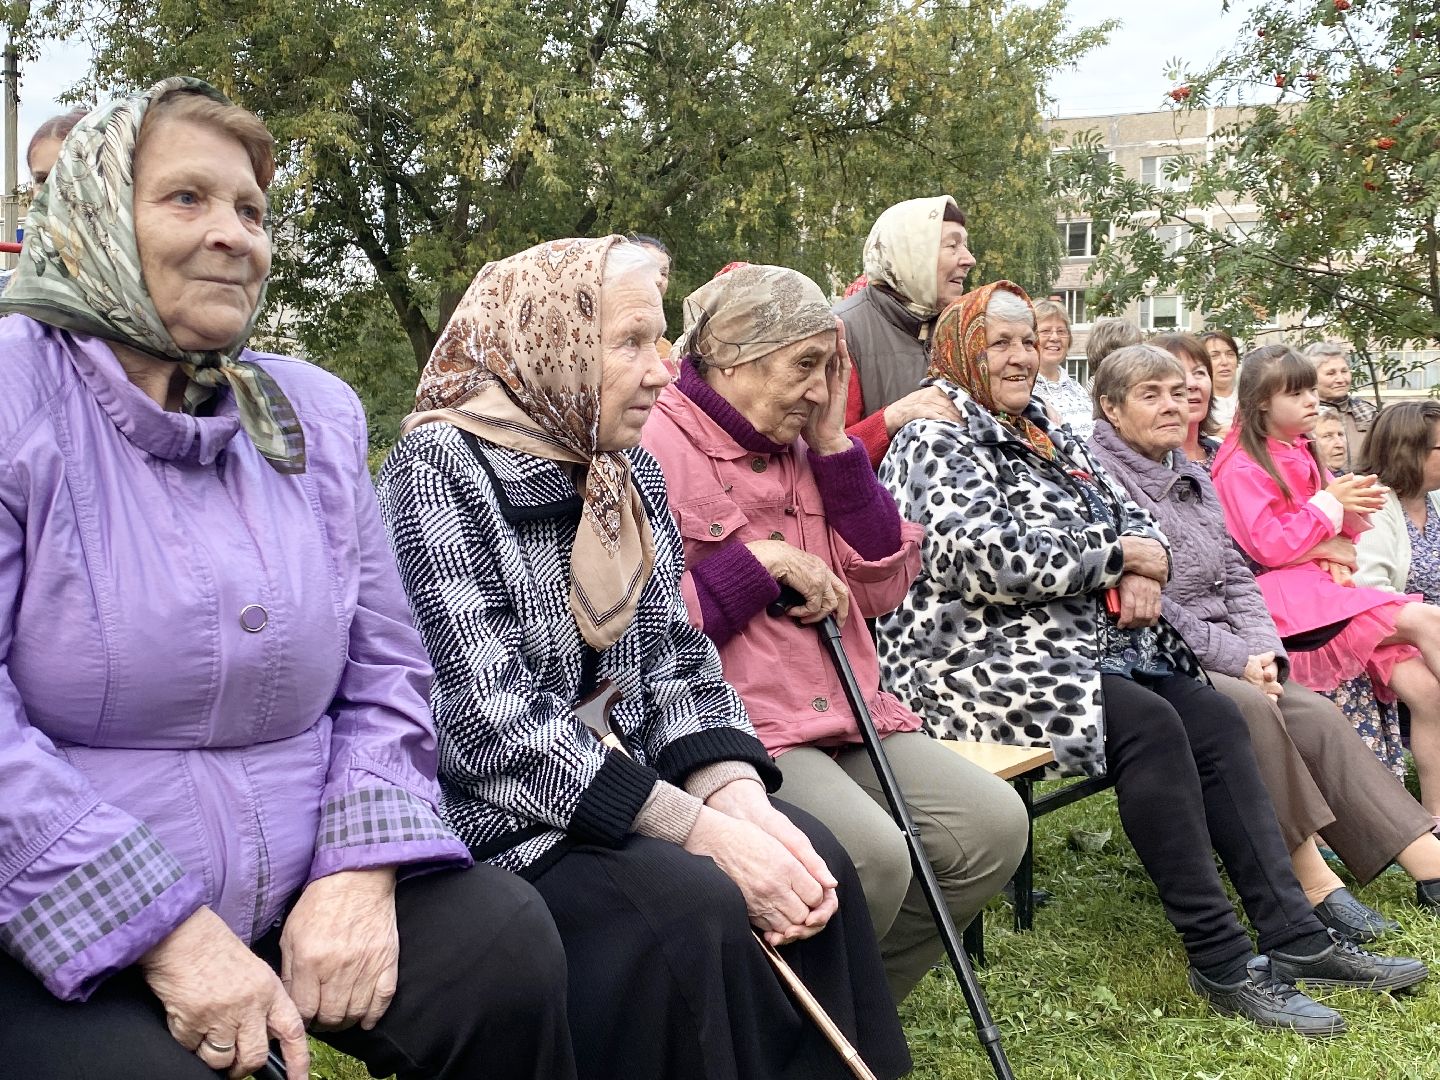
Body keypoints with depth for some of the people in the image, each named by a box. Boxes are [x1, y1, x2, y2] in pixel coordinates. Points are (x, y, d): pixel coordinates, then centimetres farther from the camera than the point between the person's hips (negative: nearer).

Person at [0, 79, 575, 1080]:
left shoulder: (318, 412, 9)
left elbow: (384, 677, 9)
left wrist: (361, 870, -8)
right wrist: (166, 936, -20)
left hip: (301, 902, 5)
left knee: (509, 947, -15)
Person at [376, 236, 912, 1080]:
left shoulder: (633, 473, 7)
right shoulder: (440, 471, -16)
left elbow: (677, 660, 5)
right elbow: (490, 724, -24)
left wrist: (740, 799, -15)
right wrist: (703, 830, -25)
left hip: (617, 789, 7)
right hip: (483, 815, -7)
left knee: (813, 861, -11)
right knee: (694, 904, -26)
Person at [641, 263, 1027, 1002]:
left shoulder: (798, 448, 18)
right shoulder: (656, 448, -8)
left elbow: (884, 587, 14)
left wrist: (834, 445, 7)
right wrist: (764, 563, -12)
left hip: (845, 718, 8)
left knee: (995, 824, -9)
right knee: (871, 855, -31)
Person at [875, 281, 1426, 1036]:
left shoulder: (1044, 435, 19)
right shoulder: (938, 440, -8)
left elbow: (1127, 515, 20)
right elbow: (976, 554, -24)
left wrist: (1144, 569, -6)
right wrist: (1117, 558, -14)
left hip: (1082, 643, 9)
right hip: (978, 660, -9)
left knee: (1215, 719, -7)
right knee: (1149, 724, -26)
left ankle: (1293, 935, -6)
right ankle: (1221, 961, -19)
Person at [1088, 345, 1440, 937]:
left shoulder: (1191, 477, 18)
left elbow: (1236, 574, 15)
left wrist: (1262, 650, -3)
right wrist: (1235, 656, -14)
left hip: (1226, 658, 7)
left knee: (1315, 714, -13)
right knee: (1250, 708, -29)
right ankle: (1312, 880, -24)